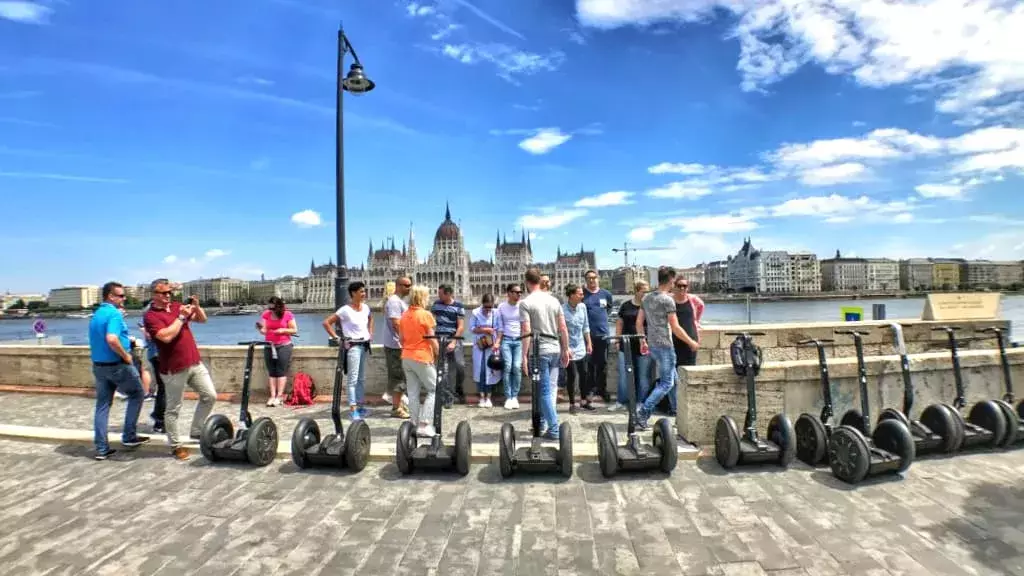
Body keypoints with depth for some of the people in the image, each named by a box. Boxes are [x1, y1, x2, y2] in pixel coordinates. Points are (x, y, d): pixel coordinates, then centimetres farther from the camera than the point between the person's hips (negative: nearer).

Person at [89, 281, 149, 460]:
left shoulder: (96, 315, 12)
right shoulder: (114, 313, -17)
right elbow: (112, 339, -31)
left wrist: (127, 340, 16)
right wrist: (126, 355, -18)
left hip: (98, 365, 8)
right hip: (117, 365, -8)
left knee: (102, 405, 10)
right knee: (136, 395, 11)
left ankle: (101, 449, 13)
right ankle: (129, 436, 12)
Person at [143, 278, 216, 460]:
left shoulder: (177, 306, 9)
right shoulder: (150, 316, -10)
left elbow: (202, 319, 15)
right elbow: (166, 336, -24)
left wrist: (197, 306, -4)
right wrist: (181, 317, -18)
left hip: (195, 363, 6)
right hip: (174, 369, -6)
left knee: (210, 396, 9)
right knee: (173, 409, 6)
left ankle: (196, 431, 24)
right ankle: (175, 445, 19)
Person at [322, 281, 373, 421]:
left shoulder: (366, 307, 6)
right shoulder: (345, 310, -14)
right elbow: (326, 322, -14)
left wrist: (370, 333, 15)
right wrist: (337, 339, -14)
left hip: (365, 345, 7)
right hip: (353, 346, -7)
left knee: (362, 378, 13)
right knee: (352, 379, -7)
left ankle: (360, 405, 23)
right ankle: (353, 409, -5)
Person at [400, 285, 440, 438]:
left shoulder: (404, 315, 8)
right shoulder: (425, 314, -10)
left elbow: (401, 337, 13)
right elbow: (432, 339, -9)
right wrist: (439, 355, 0)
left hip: (406, 358, 7)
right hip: (422, 358, -7)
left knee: (412, 393, 11)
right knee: (434, 390, 3)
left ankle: (414, 425, 15)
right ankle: (424, 425, -3)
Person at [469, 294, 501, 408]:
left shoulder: (496, 313, -3)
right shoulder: (475, 313, -2)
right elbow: (471, 328, -2)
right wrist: (484, 330, -14)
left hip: (491, 345, 0)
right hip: (479, 345, 0)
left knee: (490, 370, 0)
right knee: (480, 370, -1)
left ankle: (488, 397, 10)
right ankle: (482, 397, 8)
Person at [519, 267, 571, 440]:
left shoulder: (525, 303, -8)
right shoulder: (554, 300, 8)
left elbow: (526, 332, -14)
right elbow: (563, 329, 8)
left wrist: (524, 356, -11)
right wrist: (565, 350, 15)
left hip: (539, 351, -5)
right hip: (555, 350, 5)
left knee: (545, 391, 1)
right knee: (551, 389, 14)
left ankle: (553, 429, 2)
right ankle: (542, 424, 21)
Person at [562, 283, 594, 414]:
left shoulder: (582, 307, 2)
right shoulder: (563, 310, -17)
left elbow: (586, 327, 12)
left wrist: (589, 343, 12)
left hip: (581, 348, 6)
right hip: (569, 349, -6)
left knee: (584, 374, 11)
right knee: (572, 376, 0)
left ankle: (584, 401, 26)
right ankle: (572, 404, 13)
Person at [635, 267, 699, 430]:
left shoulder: (647, 298, 9)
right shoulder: (667, 300, -14)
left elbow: (639, 322, 12)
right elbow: (675, 327, -14)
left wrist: (643, 341, 21)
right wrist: (691, 343, -3)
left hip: (652, 345, 8)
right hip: (665, 346, -8)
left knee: (673, 379, 18)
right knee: (667, 383, -3)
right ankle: (643, 411, -10)